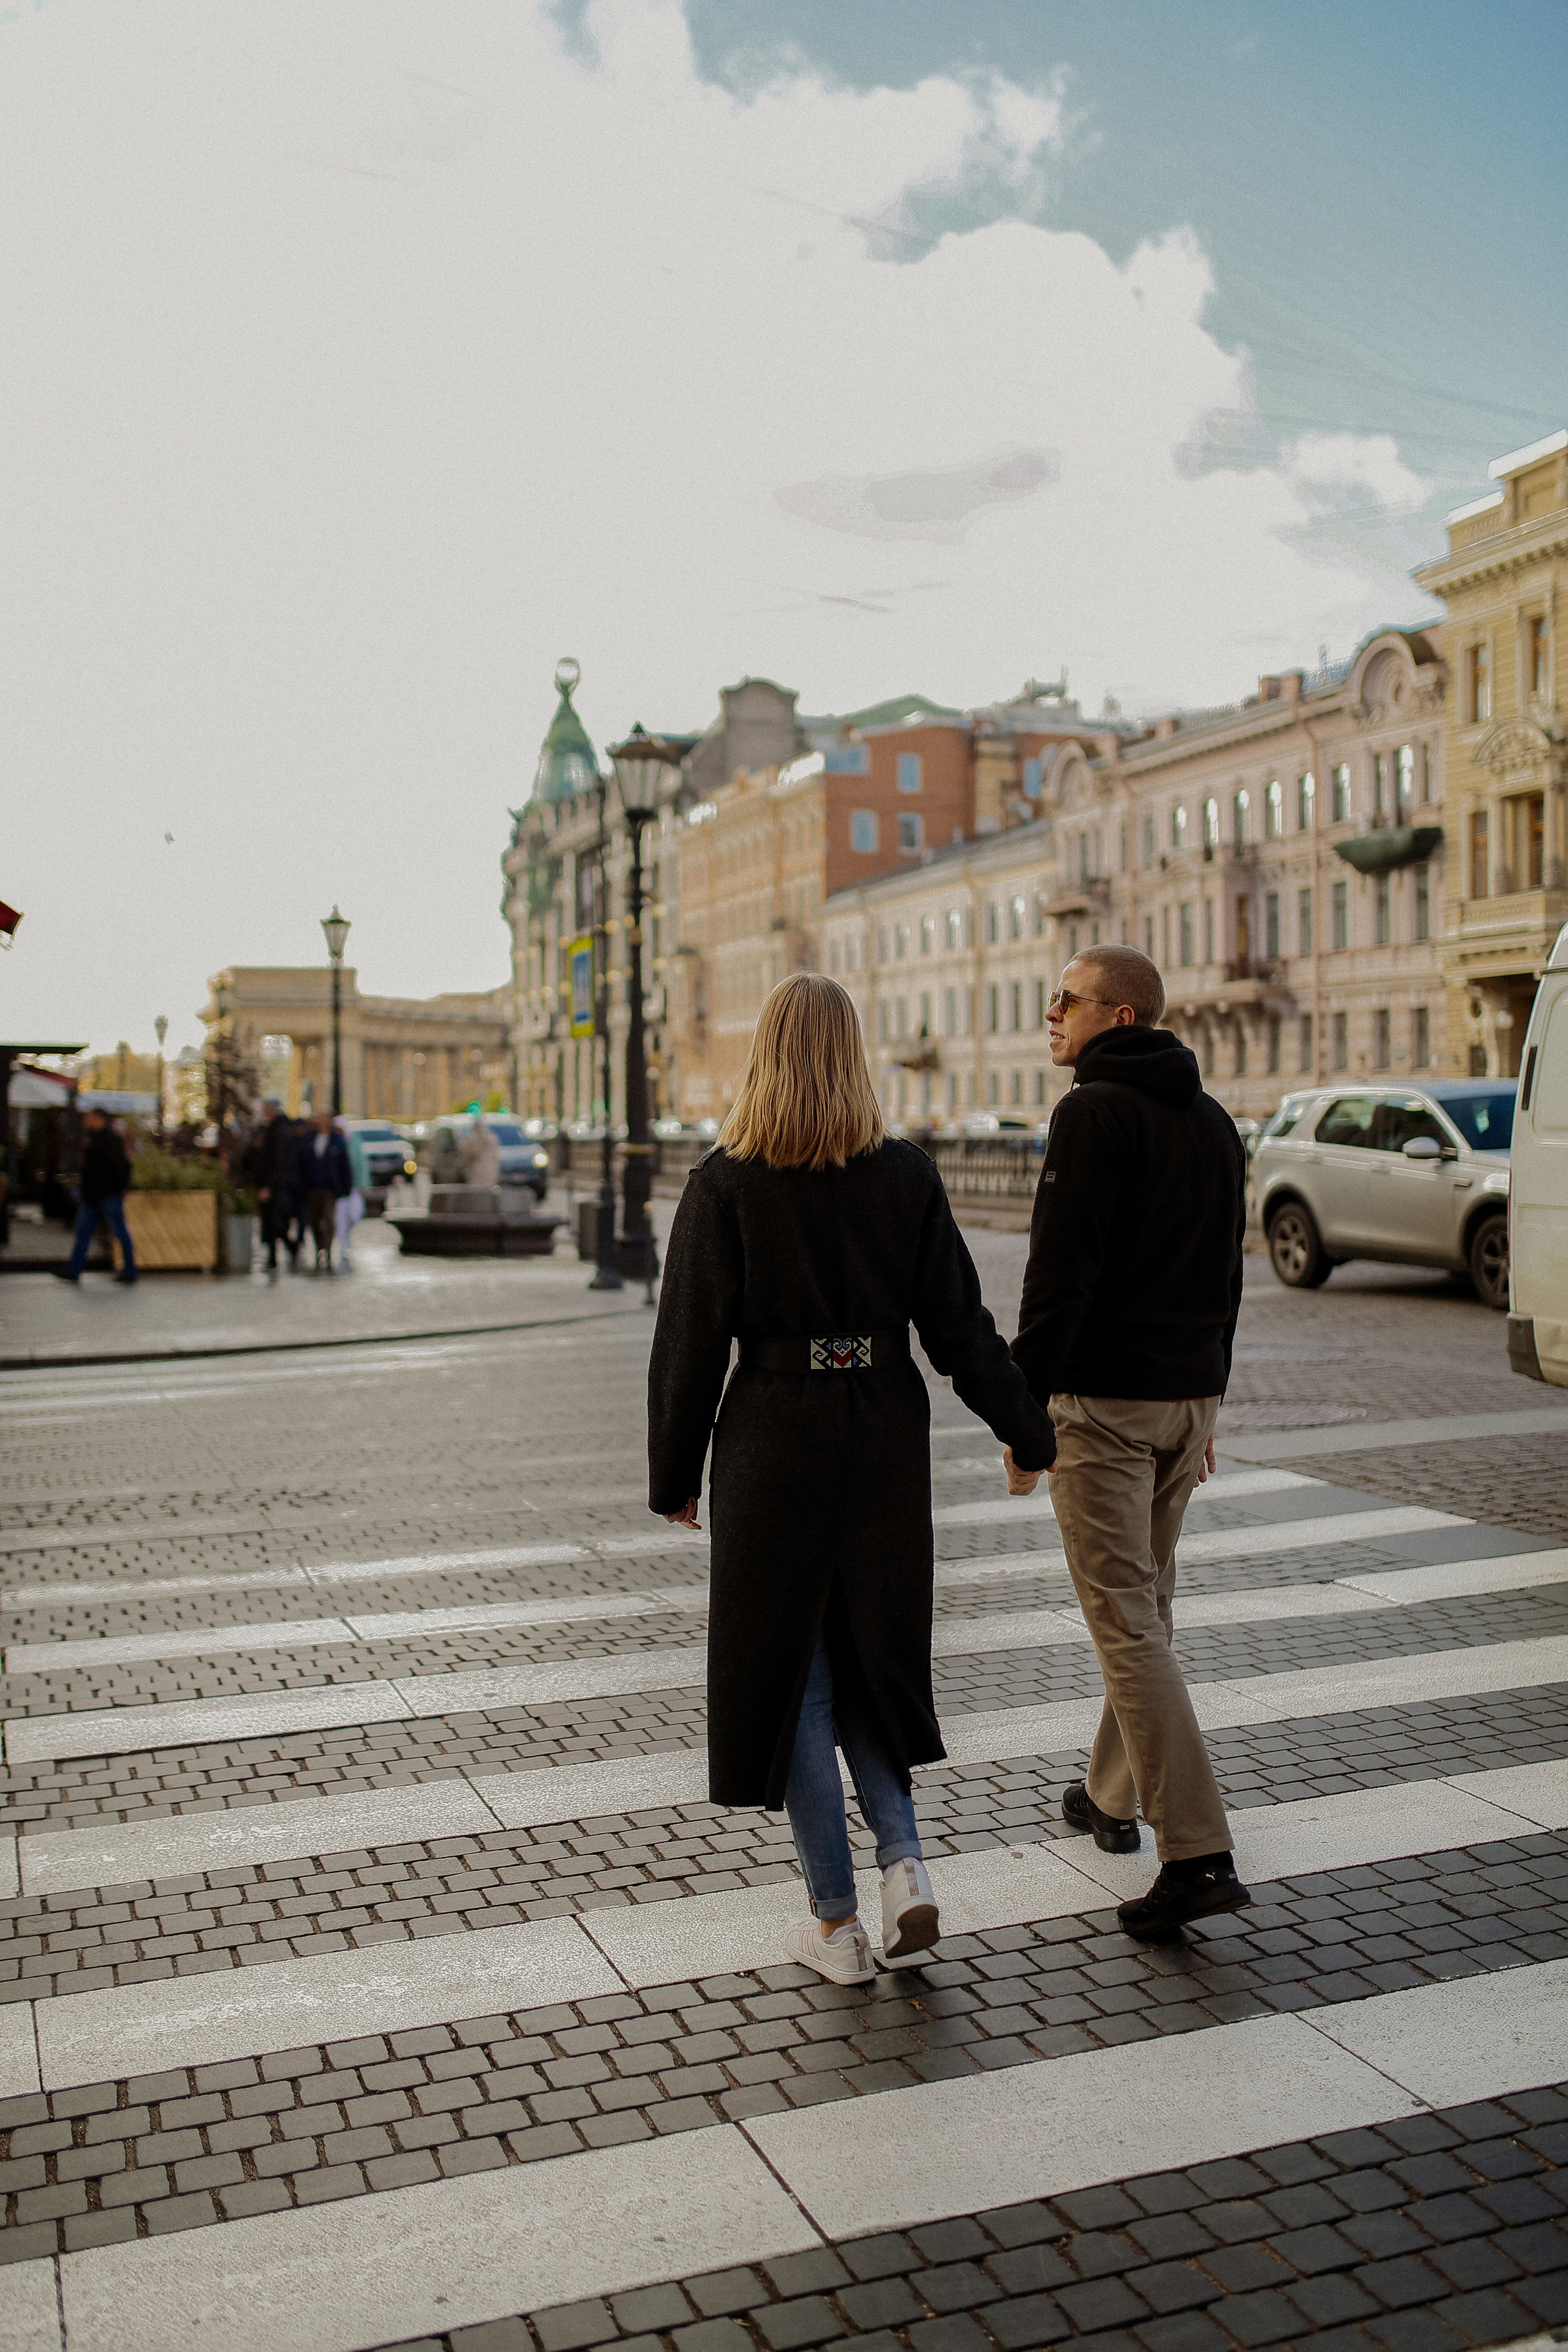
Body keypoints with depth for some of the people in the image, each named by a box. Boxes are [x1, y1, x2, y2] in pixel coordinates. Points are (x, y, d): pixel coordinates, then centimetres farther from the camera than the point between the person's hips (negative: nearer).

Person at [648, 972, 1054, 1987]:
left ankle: (838, 1924, 15)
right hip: (886, 1436, 3)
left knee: (787, 1673, 9)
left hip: (775, 1439, -3)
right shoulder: (908, 1175, -2)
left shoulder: (724, 1184, -9)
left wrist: (674, 1476, 4)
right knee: (871, 1656, 21)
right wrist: (1035, 1437, 9)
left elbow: (692, 1342, -7)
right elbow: (960, 1327, -1)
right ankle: (905, 1863, 6)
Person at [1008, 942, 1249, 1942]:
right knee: (1146, 1599, 20)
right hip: (1187, 1393, 9)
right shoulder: (1213, 1121, 12)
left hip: (1103, 1399, -8)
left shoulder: (1094, 1114, -13)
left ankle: (1199, 1852, -9)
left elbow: (1060, 1273, -19)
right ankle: (1113, 1794, 36)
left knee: (1125, 1620, -6)